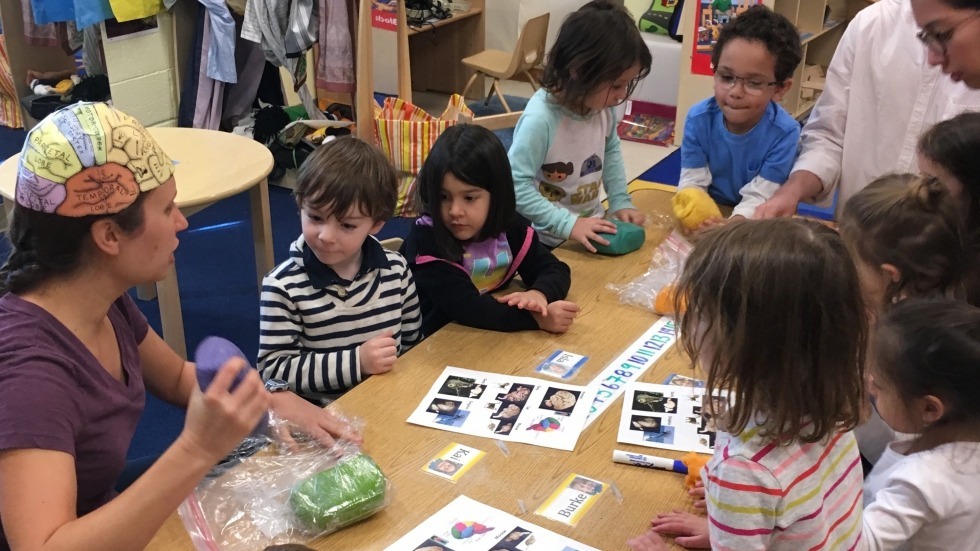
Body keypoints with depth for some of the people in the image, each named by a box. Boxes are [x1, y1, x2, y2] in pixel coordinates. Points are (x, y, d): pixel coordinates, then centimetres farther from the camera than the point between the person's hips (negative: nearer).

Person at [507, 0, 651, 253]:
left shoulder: (602, 106, -7)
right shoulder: (541, 119, -28)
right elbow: (515, 185, -28)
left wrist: (620, 202, 3)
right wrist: (568, 224, -29)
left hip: (591, 228, 6)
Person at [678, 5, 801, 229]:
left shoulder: (785, 133, -19)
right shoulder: (698, 119, -13)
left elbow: (759, 197, -20)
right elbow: (692, 183, -11)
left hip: (753, 223, 0)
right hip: (706, 214, 0)